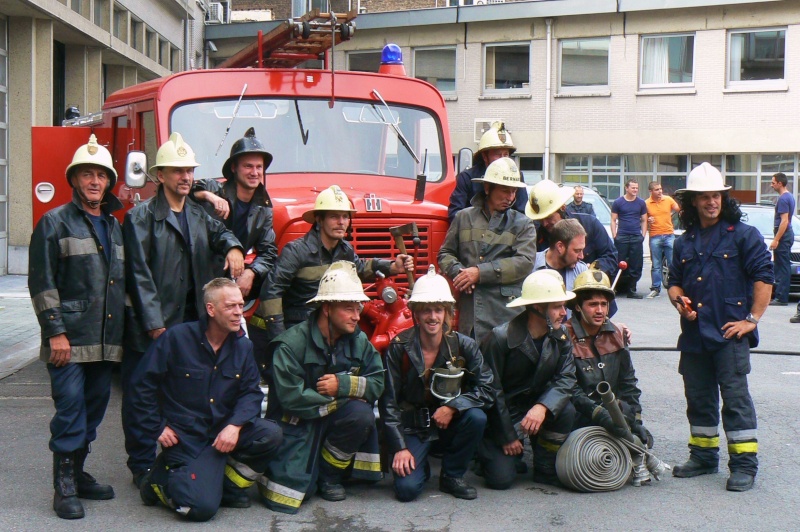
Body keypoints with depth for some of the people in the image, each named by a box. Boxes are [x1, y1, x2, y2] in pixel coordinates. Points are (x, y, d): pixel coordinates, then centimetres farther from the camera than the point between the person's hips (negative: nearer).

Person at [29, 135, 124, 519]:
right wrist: (55, 332, -13)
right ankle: (64, 485, 2)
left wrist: (124, 330, 15)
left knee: (96, 405, 11)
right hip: (70, 338, -6)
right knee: (70, 407, -7)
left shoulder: (115, 227, 17)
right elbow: (42, 282, -7)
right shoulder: (55, 222, -1)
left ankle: (78, 472, 25)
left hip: (106, 340, 6)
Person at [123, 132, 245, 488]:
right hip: (149, 325, -5)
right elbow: (139, 273, -9)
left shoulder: (199, 214, 14)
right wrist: (153, 322, -15)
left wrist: (232, 247, -1)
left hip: (191, 322, 6)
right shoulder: (141, 217, -4)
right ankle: (142, 467, 12)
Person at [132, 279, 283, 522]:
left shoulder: (242, 346, 4)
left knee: (271, 434, -22)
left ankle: (228, 484, 2)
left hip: (224, 430, 5)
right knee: (203, 507, -21)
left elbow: (251, 392, 1)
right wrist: (157, 429, -6)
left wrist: (235, 425, -18)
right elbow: (142, 384, -6)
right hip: (185, 437, -5)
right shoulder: (177, 338, -9)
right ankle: (161, 479, 11)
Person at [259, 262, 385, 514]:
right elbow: (291, 398, -25)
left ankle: (330, 473, -3)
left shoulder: (358, 340, -2)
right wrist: (340, 400, -18)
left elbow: (377, 382, -8)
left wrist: (343, 385, -24)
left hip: (334, 419, 5)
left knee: (362, 415, -29)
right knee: (283, 501, -17)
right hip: (298, 424, -4)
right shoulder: (292, 343, -19)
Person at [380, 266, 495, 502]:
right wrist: (400, 448, -15)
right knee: (407, 488, -24)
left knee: (476, 417, -30)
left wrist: (453, 407, -26)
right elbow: (388, 402, -8)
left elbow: (487, 389, -11)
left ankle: (452, 475, -5)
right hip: (412, 428, -2)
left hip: (448, 426, 2)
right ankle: (420, 464, 14)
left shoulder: (463, 346, -8)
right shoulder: (399, 348, -10)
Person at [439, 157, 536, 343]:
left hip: (507, 312, -1)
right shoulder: (464, 217, 15)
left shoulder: (523, 225, 9)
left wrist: (480, 272, -11)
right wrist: (457, 271, -6)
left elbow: (525, 262, -5)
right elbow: (445, 253, 18)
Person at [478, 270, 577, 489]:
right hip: (498, 414, -5)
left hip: (534, 408, 5)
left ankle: (545, 470, -5)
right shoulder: (500, 338, -22)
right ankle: (485, 449, 18)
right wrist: (508, 436, -14)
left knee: (566, 411, -26)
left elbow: (566, 378, -13)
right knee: (501, 479, -16)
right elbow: (491, 390, -16)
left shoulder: (560, 337, -5)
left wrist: (542, 407, -33)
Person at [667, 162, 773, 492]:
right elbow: (674, 281, 22)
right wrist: (679, 299, 0)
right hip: (694, 333, 6)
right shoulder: (684, 242, 15)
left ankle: (744, 464, 1)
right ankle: (704, 456, 26)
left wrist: (752, 319, -10)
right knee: (699, 398, 13)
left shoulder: (743, 234, -2)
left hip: (730, 332, -6)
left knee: (735, 398, -6)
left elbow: (763, 277, -6)